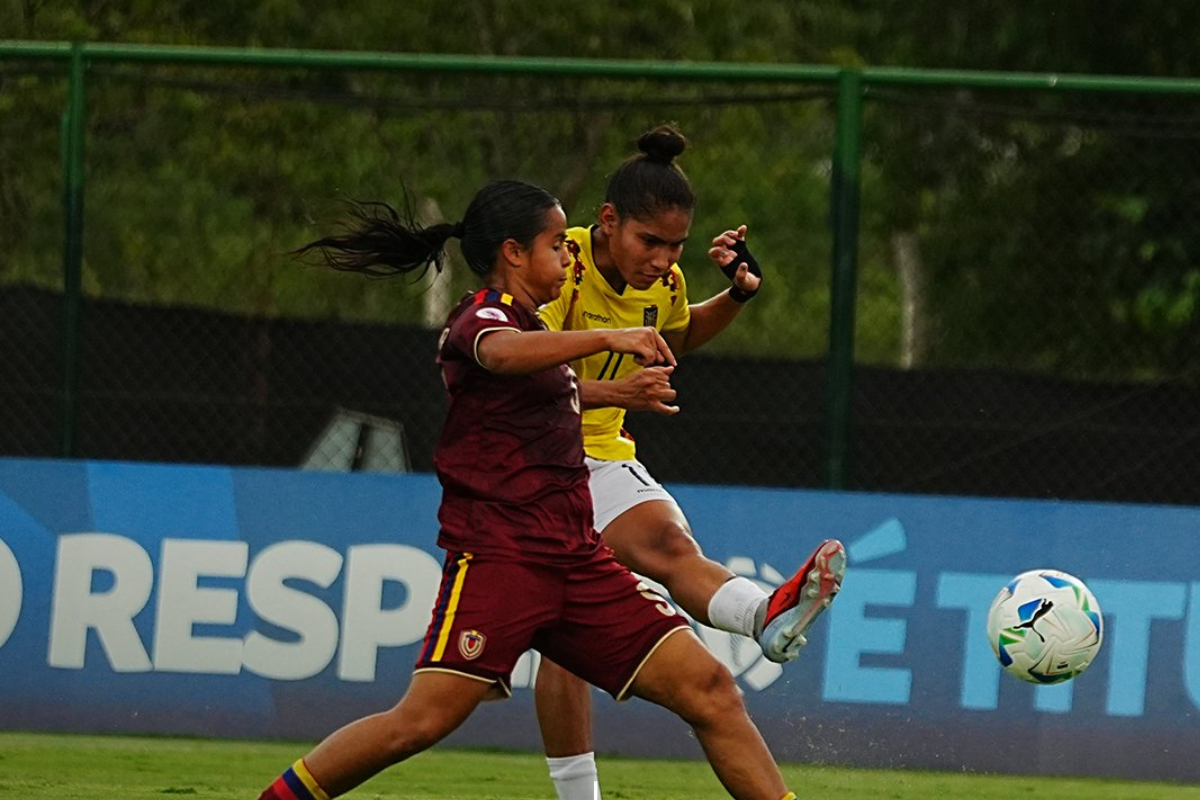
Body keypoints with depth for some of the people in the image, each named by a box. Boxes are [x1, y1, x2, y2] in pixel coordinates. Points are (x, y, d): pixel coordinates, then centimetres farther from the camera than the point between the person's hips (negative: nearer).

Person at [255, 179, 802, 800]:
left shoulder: (526, 323, 22)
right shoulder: (485, 315, -7)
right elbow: (500, 354, -34)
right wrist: (608, 339, -41)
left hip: (574, 558, 9)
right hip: (498, 555, -9)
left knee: (709, 690, -3)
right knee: (423, 719, -19)